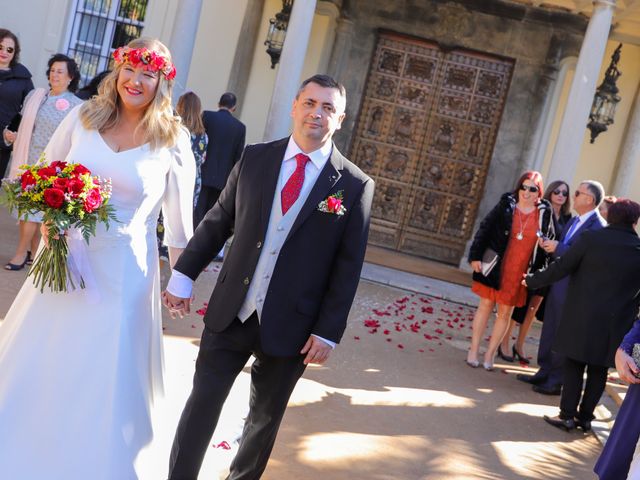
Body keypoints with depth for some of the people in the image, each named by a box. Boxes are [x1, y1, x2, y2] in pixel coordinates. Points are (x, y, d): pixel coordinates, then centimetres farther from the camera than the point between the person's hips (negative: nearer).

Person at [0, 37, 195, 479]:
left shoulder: (172, 140, -6)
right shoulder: (84, 117, 0)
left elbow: (179, 219, 0)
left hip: (123, 271, -2)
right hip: (65, 258, 3)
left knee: (100, 374, 5)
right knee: (37, 361, 14)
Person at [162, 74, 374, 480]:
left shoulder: (355, 186, -6)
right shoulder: (255, 158, 1)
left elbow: (348, 267, -5)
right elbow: (217, 222, 7)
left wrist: (328, 333, -7)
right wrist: (183, 275, 2)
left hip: (289, 327, -1)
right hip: (230, 314, 1)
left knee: (265, 418, 16)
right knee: (202, 404, 7)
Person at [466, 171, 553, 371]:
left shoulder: (544, 214, 0)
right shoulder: (505, 206, -1)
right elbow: (484, 230, -1)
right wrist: (476, 257, -7)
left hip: (519, 273, 1)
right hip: (495, 269, -1)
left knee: (505, 313, 8)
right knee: (485, 306, 6)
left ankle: (490, 354, 18)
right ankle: (473, 351, 15)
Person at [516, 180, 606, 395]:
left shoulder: (599, 227, -17)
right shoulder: (573, 221, 13)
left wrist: (557, 248, -21)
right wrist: (550, 245, -2)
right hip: (557, 283, 9)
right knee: (549, 332, 16)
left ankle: (556, 382, 14)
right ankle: (544, 373, 29)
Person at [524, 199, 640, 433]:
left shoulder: (592, 239, -9)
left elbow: (561, 267, -7)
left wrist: (532, 280, 5)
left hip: (583, 315, -2)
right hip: (617, 323, 2)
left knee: (574, 364, 8)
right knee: (599, 369, 12)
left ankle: (568, 415, 9)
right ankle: (585, 417, 19)